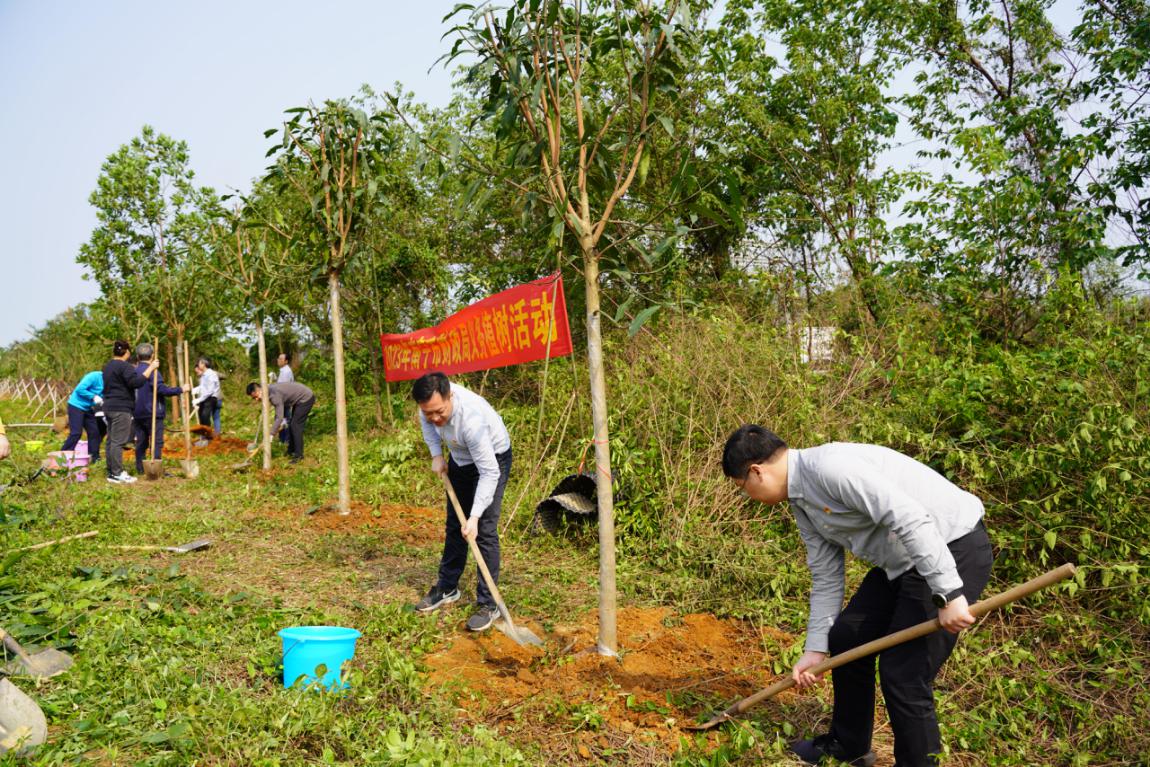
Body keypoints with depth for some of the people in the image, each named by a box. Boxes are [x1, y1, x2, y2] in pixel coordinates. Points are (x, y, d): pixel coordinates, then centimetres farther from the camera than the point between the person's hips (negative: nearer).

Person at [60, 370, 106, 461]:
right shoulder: (94, 376, -21)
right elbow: (79, 389, -24)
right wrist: (94, 397, -24)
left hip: (87, 408, 8)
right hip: (76, 406, -8)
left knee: (94, 432, 6)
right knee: (76, 433, -12)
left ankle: (95, 458, 13)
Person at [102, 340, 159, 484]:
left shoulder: (108, 366, 19)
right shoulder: (124, 366, -12)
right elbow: (136, 382, -23)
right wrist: (151, 368, -19)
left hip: (110, 407, 10)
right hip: (121, 408, -10)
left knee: (111, 440, 11)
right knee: (118, 441, -9)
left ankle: (112, 471, 14)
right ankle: (117, 474, -9)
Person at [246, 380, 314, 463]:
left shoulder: (274, 394, -30)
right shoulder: (269, 389, -1)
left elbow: (279, 417, -32)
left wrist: (271, 435, -29)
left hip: (306, 398, -10)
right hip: (299, 398, 10)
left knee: (296, 426, -9)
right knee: (293, 425, 17)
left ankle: (299, 455, -3)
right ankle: (291, 450, 28)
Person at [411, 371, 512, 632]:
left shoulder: (472, 419, -42)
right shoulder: (432, 398, -24)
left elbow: (489, 473, -36)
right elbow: (426, 420, 3)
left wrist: (475, 517, -38)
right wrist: (436, 455, -7)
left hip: (492, 459, -7)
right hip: (460, 458, 7)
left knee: (485, 531, -13)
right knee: (454, 524, 15)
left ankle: (488, 604, -5)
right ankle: (447, 588, 31)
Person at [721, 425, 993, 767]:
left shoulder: (829, 466, -25)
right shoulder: (802, 501, 7)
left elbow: (910, 518, -31)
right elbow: (826, 576, 12)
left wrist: (948, 594, -30)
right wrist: (816, 648, 13)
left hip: (953, 549, -10)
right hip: (901, 560, 10)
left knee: (904, 674, -8)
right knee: (844, 638, 15)